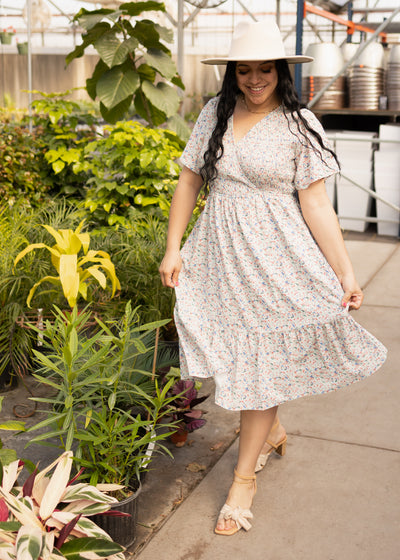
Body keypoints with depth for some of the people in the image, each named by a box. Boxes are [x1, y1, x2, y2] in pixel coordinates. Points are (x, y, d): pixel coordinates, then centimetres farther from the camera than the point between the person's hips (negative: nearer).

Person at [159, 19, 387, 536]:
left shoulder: (299, 125, -5)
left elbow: (316, 204, -6)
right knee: (235, 355, 13)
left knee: (261, 363, 2)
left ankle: (244, 477, 18)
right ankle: (273, 430, 42)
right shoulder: (214, 114, 5)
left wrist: (345, 272, -11)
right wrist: (173, 249, 4)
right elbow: (188, 181, 8)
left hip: (274, 260, -4)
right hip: (219, 255, 4)